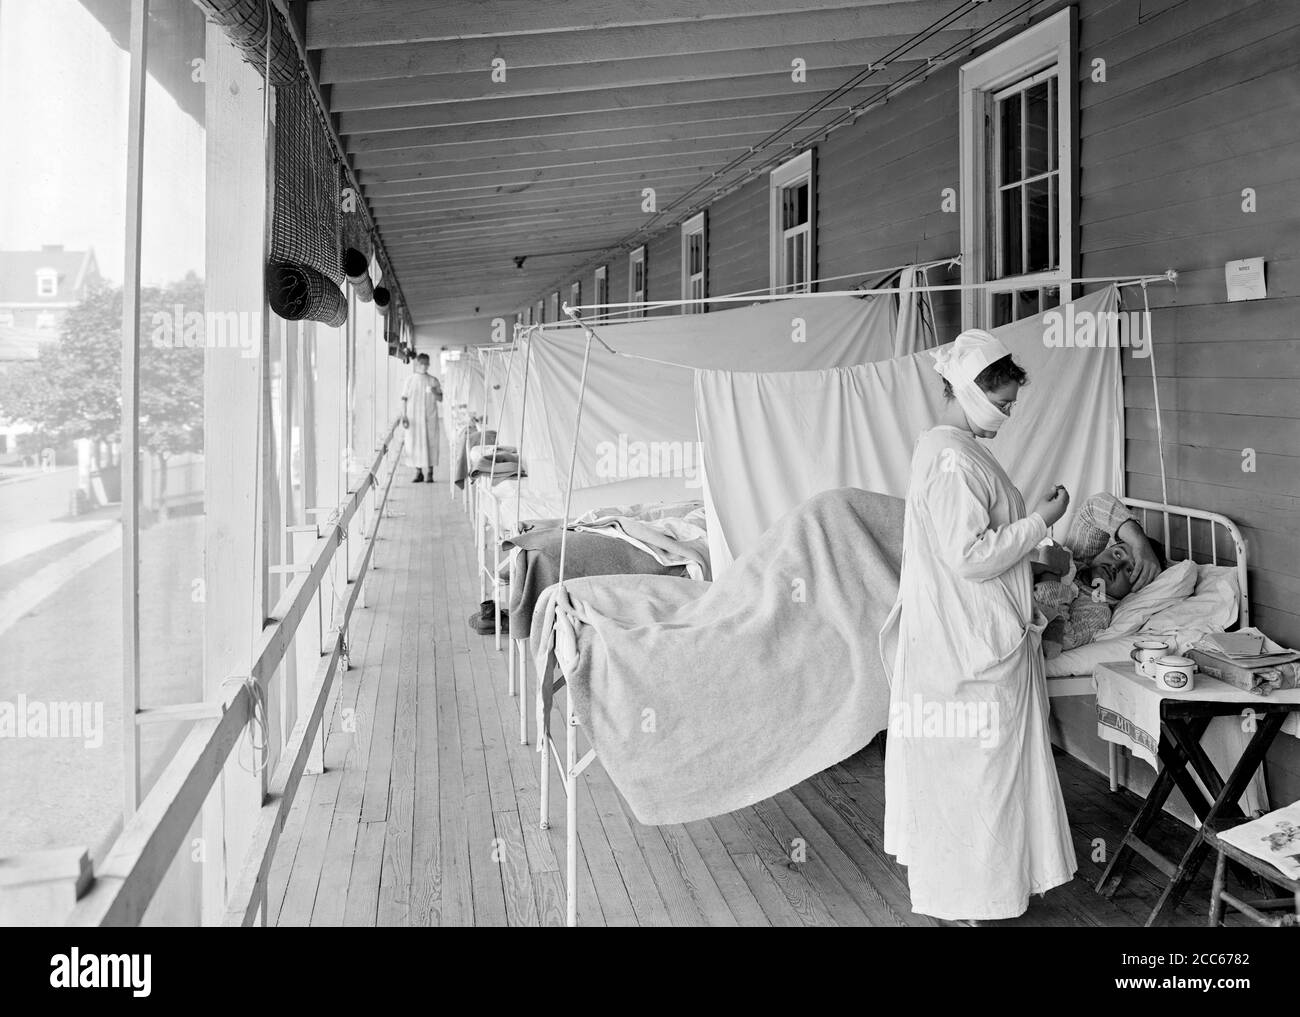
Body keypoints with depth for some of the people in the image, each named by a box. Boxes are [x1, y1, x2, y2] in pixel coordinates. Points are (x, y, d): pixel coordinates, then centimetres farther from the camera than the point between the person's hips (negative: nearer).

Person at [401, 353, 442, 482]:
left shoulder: (433, 381, 6)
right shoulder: (410, 380, 4)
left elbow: (440, 399, 6)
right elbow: (404, 399, 3)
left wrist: (435, 393, -16)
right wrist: (404, 416, -5)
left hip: (430, 418, 0)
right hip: (414, 418, 0)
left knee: (430, 444, -2)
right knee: (415, 445, 0)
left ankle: (430, 473, 5)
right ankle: (419, 473, 10)